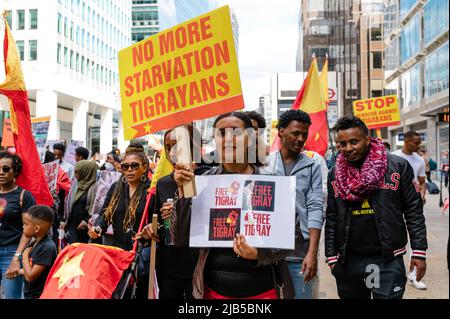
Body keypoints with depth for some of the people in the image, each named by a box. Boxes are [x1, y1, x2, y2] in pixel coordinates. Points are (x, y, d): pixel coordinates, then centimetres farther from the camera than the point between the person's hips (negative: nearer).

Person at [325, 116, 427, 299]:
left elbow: (414, 211, -2)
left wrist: (419, 252, -6)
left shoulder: (398, 166, -5)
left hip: (388, 259, -3)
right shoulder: (335, 174, 6)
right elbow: (331, 218, 9)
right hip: (347, 260, 3)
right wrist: (331, 256, 6)